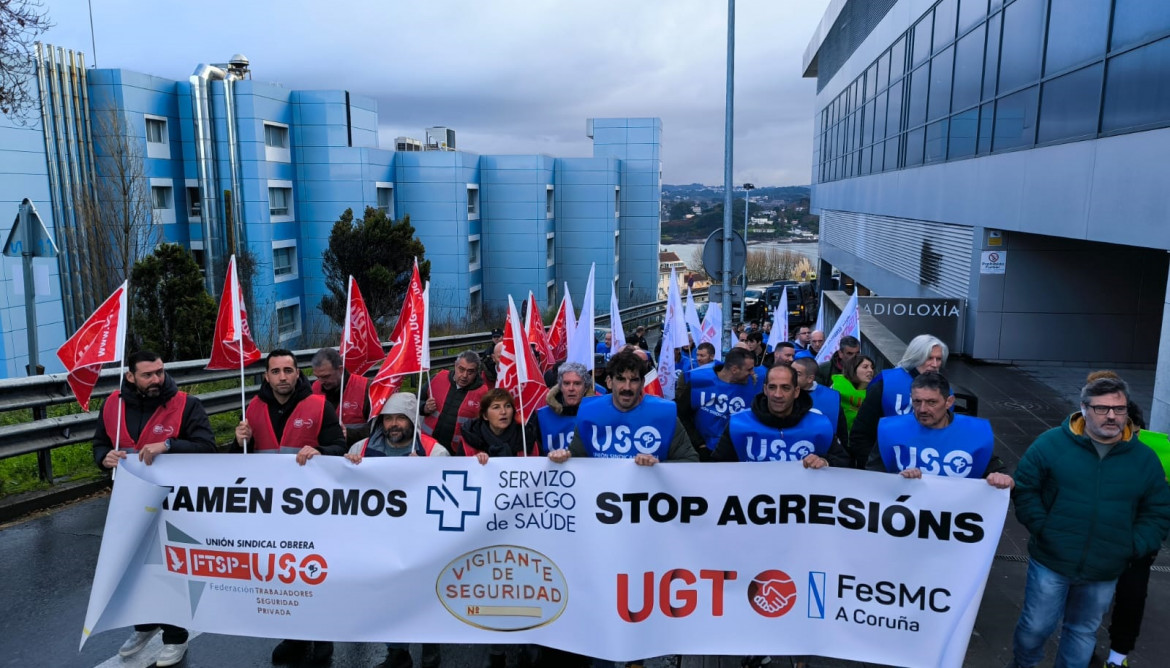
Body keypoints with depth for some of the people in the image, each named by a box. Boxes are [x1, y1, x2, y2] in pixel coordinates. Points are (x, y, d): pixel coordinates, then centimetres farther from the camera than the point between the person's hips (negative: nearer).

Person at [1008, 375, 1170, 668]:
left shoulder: (1145, 458, 1)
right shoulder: (1052, 443, -8)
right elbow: (1024, 488, -3)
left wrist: (1133, 547, -6)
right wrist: (1042, 528, -12)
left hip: (1104, 573, 2)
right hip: (1051, 563, -2)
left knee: (1083, 632, 18)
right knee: (1036, 626, 9)